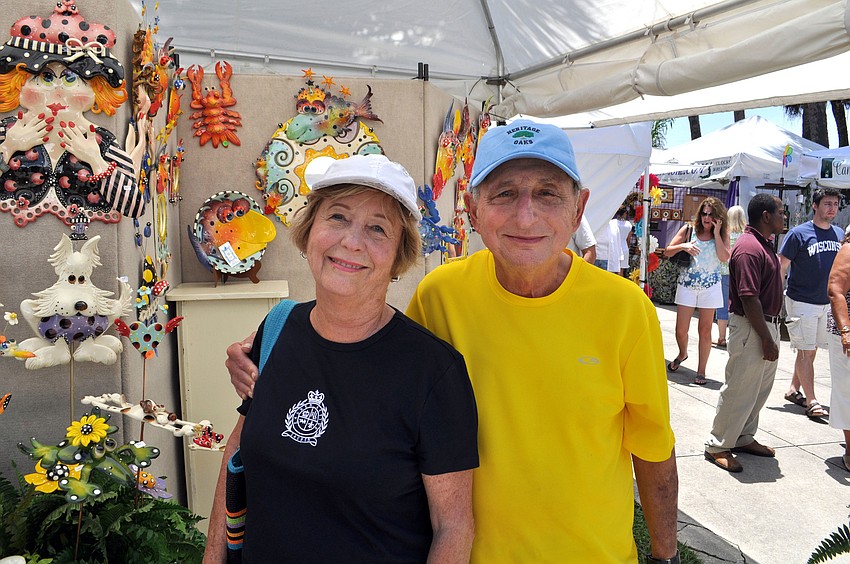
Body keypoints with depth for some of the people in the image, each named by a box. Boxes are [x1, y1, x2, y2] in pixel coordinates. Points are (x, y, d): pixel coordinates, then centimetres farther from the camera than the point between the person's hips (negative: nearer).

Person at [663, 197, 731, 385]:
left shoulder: (723, 234, 1)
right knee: (681, 329, 1)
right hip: (687, 284, 0)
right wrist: (682, 246, -19)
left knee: (705, 330, 3)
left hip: (710, 286, 0)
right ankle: (682, 353, 33)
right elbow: (667, 252, -1)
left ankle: (701, 371, 13)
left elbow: (724, 257, -15)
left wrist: (716, 233, -14)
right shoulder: (689, 229, 1)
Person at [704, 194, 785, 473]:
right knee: (740, 390, -1)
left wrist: (771, 334, 18)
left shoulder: (763, 244, 13)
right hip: (751, 328, -10)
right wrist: (766, 339, -21)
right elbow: (749, 298, -24)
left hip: (767, 324, 10)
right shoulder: (749, 248, -20)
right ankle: (718, 446, 11)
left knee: (761, 388, 18)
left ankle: (743, 438, 32)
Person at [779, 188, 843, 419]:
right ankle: (812, 402, -1)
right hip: (801, 302, -6)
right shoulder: (799, 233, -10)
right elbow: (781, 267, -9)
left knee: (809, 350, 13)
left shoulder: (839, 234, 7)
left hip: (827, 303, 6)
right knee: (806, 351, -4)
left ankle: (793, 390, 26)